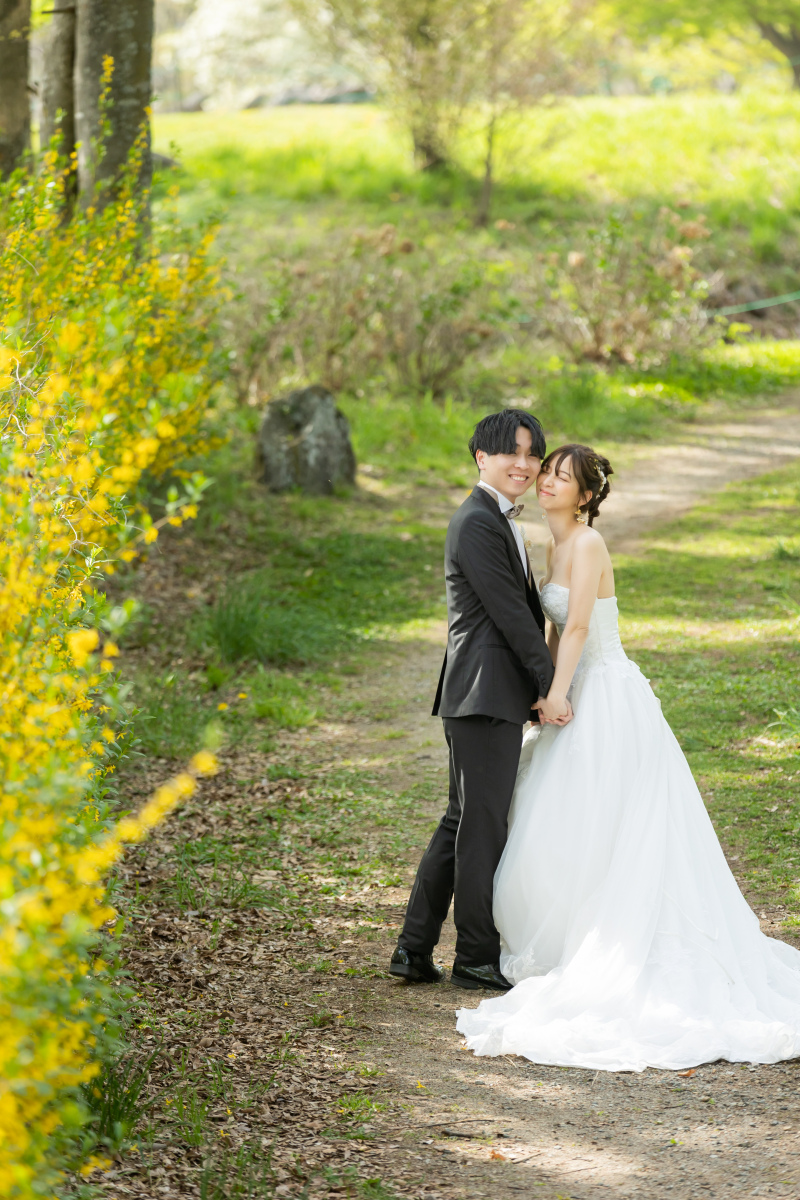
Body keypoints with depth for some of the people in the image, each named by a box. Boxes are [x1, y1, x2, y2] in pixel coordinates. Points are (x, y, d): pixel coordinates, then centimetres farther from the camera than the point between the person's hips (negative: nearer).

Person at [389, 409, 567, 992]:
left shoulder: (502, 521, 19)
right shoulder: (478, 523, -14)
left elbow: (524, 610, 20)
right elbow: (510, 613, -16)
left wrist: (542, 684, 16)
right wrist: (549, 686, -12)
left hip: (490, 697, 11)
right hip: (486, 695, -11)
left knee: (463, 823, 13)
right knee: (483, 826, -2)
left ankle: (415, 951, 15)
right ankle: (477, 958, 6)